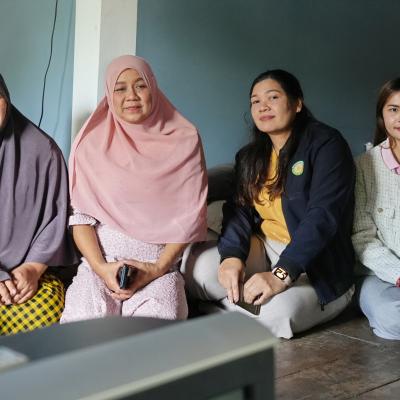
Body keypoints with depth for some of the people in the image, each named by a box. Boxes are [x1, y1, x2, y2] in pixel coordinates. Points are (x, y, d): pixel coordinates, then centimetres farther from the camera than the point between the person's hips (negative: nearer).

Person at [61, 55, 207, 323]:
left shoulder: (184, 140, 4)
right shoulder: (92, 142, 7)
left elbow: (189, 216, 1)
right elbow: (81, 216, 3)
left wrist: (159, 267, -9)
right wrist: (100, 266, -11)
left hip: (159, 264, -1)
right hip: (100, 261, 1)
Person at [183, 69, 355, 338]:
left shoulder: (325, 144, -10)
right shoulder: (250, 157, 13)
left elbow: (322, 216, -21)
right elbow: (239, 209, 0)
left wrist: (281, 274, -32)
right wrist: (232, 255, -22)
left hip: (316, 263, -5)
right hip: (264, 248, 5)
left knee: (276, 311, -33)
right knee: (198, 265, -22)